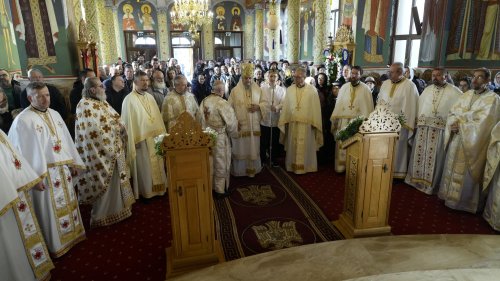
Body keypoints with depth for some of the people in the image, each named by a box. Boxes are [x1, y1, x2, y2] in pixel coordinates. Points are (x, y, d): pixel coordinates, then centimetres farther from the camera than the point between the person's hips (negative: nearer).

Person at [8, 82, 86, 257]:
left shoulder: (55, 114, 8)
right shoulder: (23, 120, -13)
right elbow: (24, 151, -15)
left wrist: (73, 163, 11)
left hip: (63, 169, 6)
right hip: (44, 173, -6)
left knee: (68, 203, 17)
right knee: (51, 208, 5)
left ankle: (72, 233, 34)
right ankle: (56, 243, 21)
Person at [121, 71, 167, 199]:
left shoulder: (150, 97, 10)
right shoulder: (129, 99, -10)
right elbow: (128, 121, -12)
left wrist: (162, 134, 9)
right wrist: (134, 139, -15)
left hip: (155, 137, 6)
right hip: (141, 138, -6)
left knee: (156, 164, 14)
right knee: (144, 167, 3)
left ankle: (157, 188, 27)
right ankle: (146, 191, 17)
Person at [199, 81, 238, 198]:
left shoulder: (204, 101, 0)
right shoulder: (222, 103, -20)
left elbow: (201, 119, 6)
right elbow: (231, 121, -15)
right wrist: (233, 133, 3)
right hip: (220, 137, -6)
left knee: (209, 163, 19)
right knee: (221, 164, 8)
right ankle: (220, 190, 19)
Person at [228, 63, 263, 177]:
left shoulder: (258, 89, 5)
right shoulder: (235, 90, -3)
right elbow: (229, 107, -3)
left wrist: (258, 107, -12)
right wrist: (234, 121, -12)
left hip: (254, 125, 2)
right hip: (240, 125, -2)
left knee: (253, 148, 8)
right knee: (240, 148, 5)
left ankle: (252, 169, 23)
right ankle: (240, 170, 19)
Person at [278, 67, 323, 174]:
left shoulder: (312, 90, -3)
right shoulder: (289, 89, 5)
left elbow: (315, 107, -3)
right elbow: (285, 107, 7)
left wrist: (315, 123, -7)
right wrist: (284, 121, 4)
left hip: (307, 124, -2)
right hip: (292, 123, 3)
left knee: (306, 147, 5)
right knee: (293, 146, 9)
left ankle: (306, 167, 18)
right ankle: (293, 166, 20)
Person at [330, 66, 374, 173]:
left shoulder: (366, 89, -2)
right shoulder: (344, 87, 6)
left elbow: (368, 107, -3)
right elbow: (338, 104, 6)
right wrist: (335, 120, 2)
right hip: (343, 121, 3)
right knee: (342, 145, 6)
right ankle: (341, 166, 17)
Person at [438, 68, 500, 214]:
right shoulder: (466, 95, 10)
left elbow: (481, 123, -19)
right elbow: (452, 114, 5)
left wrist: (459, 124, -14)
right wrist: (453, 124, -15)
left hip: (473, 143, -6)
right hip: (456, 140, 6)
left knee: (467, 174, 3)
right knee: (452, 170, 13)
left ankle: (464, 202, 18)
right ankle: (451, 195, 28)